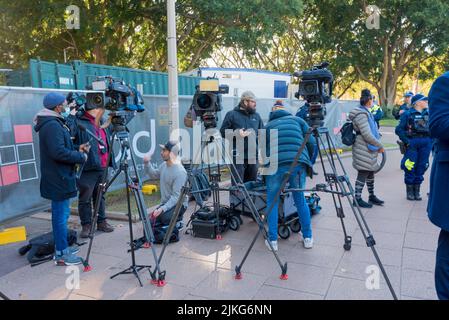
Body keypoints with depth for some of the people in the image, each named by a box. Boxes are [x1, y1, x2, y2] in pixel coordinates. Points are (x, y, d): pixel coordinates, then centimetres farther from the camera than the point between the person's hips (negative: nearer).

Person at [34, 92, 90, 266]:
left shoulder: (52, 123, 15)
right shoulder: (52, 125, -17)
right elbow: (59, 153, -25)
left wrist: (77, 149, 9)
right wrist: (81, 157, -14)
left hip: (58, 177, 10)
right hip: (59, 179, -10)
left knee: (61, 213, 17)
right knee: (61, 215, -3)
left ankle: (62, 248, 28)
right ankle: (61, 255, 5)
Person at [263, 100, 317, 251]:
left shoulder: (268, 126, 24)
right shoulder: (297, 120, 22)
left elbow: (263, 148, 23)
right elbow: (311, 143, 13)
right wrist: (308, 161, 25)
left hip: (275, 164, -1)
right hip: (298, 163, 1)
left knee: (272, 201, 13)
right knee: (300, 199, 18)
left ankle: (272, 240, 12)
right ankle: (307, 238, 26)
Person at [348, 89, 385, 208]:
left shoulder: (366, 112, 15)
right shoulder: (361, 114, -18)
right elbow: (367, 135, -23)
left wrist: (377, 145, 14)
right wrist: (380, 146, -12)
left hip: (369, 149, 10)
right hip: (364, 150, -10)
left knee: (370, 172, 16)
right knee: (363, 174, -4)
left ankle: (372, 196, 28)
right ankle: (357, 198, 4)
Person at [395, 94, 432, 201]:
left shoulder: (429, 114, 10)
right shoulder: (408, 114, -3)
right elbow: (399, 130, -7)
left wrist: (432, 141, 7)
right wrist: (406, 141, -12)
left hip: (426, 143, 4)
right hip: (412, 143, -4)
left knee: (421, 167, 7)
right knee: (410, 167, -1)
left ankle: (417, 191, 18)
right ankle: (409, 192, 12)